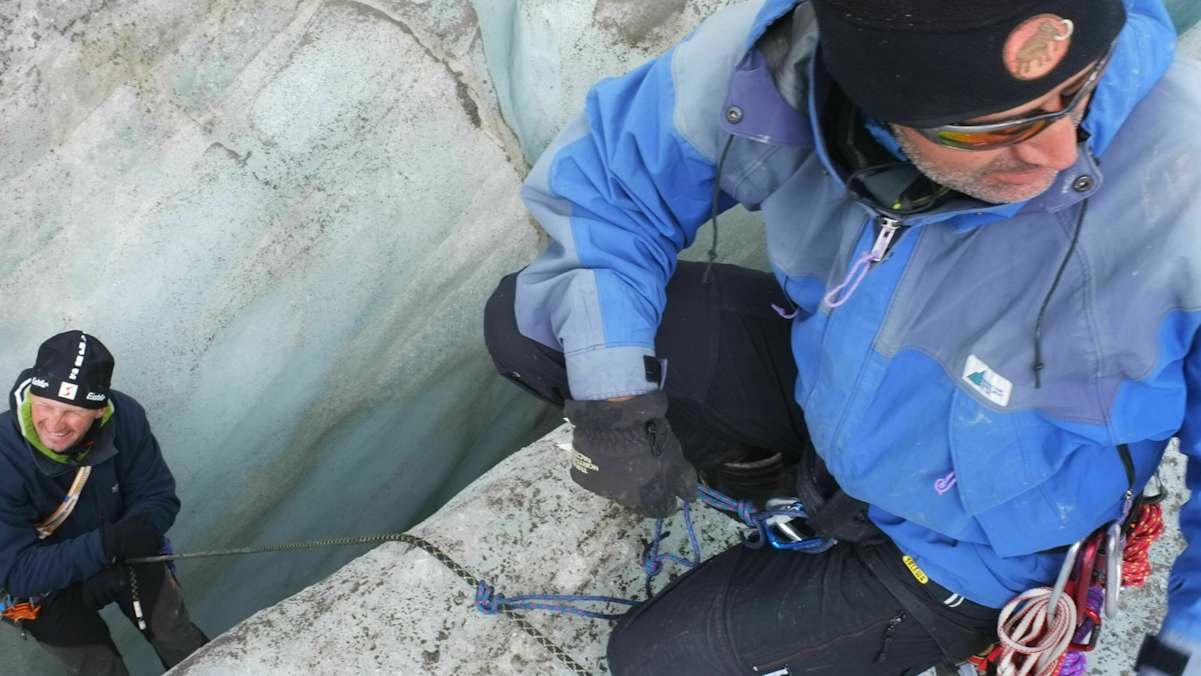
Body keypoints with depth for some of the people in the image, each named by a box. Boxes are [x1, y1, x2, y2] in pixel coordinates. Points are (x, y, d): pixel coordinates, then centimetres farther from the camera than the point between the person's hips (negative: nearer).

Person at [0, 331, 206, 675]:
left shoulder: (125, 417, -27)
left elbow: (159, 498, -14)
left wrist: (135, 529, -36)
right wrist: (108, 543, -42)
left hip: (122, 555, 3)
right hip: (44, 584, -3)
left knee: (185, 647, 13)